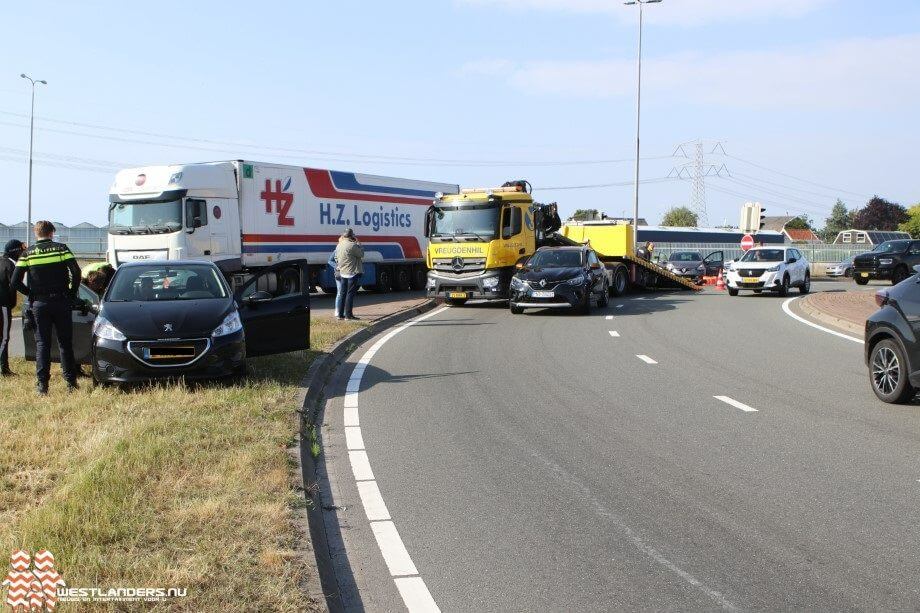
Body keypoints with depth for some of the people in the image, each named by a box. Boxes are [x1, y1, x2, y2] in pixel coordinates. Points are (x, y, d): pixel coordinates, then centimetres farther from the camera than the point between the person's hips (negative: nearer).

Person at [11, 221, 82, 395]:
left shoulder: (28, 253, 2)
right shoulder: (61, 248, -1)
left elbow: (15, 281, -3)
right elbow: (76, 272, -10)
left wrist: (31, 294, 10)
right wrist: (72, 293, 2)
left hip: (39, 304, 1)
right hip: (61, 302, -1)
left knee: (42, 344, 6)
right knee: (65, 343, 7)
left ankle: (42, 384, 1)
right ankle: (71, 382, 7)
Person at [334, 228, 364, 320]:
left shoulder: (339, 245, 8)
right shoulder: (352, 245, -18)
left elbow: (336, 258, 14)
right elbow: (361, 254, -9)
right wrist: (358, 243, 1)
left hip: (343, 273, 8)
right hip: (353, 272, -8)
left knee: (343, 293, 14)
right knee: (350, 294, -5)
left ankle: (341, 313, 18)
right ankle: (348, 314, -5)